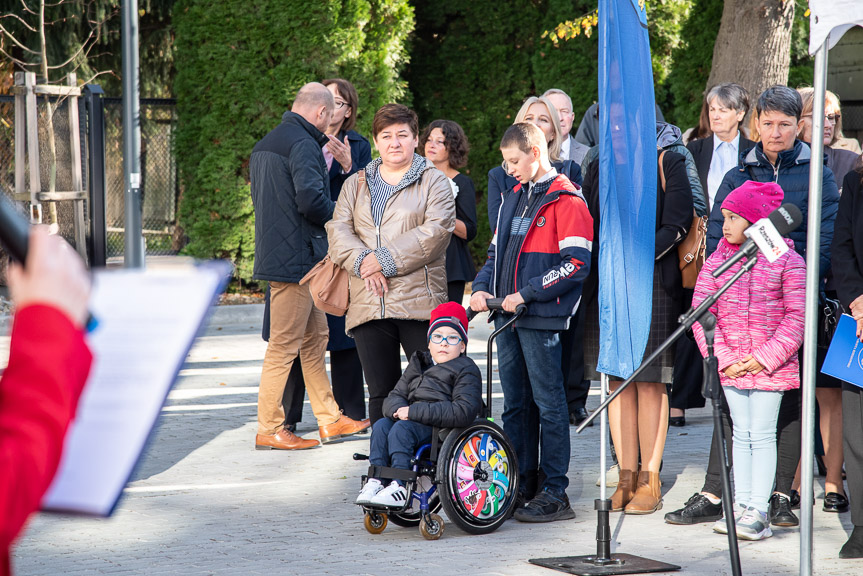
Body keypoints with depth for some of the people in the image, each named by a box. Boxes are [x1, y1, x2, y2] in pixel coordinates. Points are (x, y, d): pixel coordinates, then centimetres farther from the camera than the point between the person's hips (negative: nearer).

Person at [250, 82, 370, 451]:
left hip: (275, 252, 10)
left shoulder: (265, 144, 16)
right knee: (284, 344, -5)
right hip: (296, 259, -10)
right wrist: (336, 217, -8)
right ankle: (269, 430, 0)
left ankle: (329, 420, 22)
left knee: (315, 337, 16)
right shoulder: (303, 144, -15)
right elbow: (310, 198, -27)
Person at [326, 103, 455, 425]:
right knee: (381, 394, 6)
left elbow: (436, 230, -9)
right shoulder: (356, 185, 20)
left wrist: (386, 260, -14)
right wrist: (363, 262, -12)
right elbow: (337, 230, 7)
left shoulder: (434, 182, 6)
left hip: (419, 301, -3)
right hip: (368, 306, 4)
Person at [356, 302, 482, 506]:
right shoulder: (418, 364, 22)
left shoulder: (466, 370, -1)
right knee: (381, 425, -20)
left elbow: (464, 412, -17)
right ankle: (375, 481, -21)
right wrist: (399, 409, -10)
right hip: (413, 421, 7)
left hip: (443, 428, -7)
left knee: (401, 429, -30)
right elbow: (394, 396, 19)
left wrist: (414, 411, -19)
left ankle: (399, 488, -33)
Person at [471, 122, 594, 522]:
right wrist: (482, 287, 4)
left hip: (542, 317, -8)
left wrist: (526, 294, -18)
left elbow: (576, 264, -17)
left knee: (548, 403, -5)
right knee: (515, 403, 13)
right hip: (508, 315, 8)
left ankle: (555, 493, -1)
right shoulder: (513, 197, 17)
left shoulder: (565, 199, -9)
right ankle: (522, 485, 21)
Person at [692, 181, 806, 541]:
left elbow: (797, 316, -10)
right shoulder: (717, 260, 3)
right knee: (741, 434, 12)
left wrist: (765, 358, -15)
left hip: (771, 366, -4)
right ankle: (740, 505, 18)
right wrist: (722, 358, -8)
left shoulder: (786, 261, -8)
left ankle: (758, 511, 2)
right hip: (731, 365, 4)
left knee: (762, 435, -1)